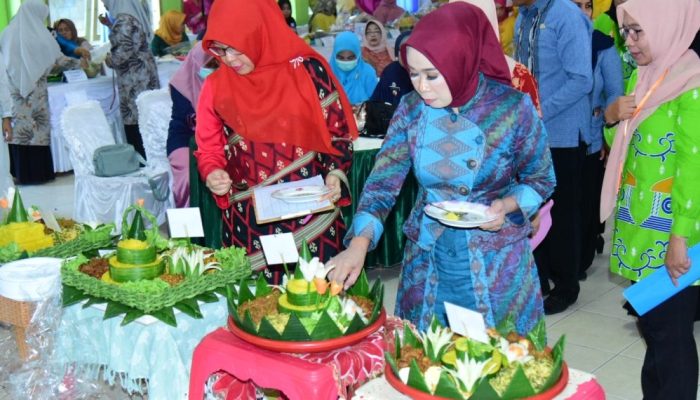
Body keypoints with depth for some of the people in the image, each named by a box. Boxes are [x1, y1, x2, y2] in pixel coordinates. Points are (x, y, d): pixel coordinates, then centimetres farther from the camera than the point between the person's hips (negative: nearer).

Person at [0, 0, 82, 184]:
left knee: (18, 130, 7)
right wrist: (80, 63, 20)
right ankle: (39, 172, 10)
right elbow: (60, 61, 3)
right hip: (35, 92, -3)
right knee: (37, 129, 5)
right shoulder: (41, 36, -5)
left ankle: (22, 173, 11)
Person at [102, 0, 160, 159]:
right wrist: (110, 26, 22)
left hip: (134, 80, -9)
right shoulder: (135, 13, 13)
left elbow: (124, 51, -19)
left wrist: (110, 61, -1)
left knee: (135, 129, -6)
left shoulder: (123, 19, -13)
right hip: (144, 74, 9)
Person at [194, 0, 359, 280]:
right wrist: (213, 174, -11)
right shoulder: (216, 86, 2)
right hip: (247, 221, 2)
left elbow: (337, 131, 1)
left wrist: (335, 174, -13)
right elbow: (209, 149, 9)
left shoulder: (307, 71, -5)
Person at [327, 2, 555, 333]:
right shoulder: (412, 108, -7)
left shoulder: (512, 107, -15)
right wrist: (359, 242, -21)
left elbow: (541, 179, -1)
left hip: (497, 264, -2)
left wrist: (509, 205, -20)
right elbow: (382, 182, -7)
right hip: (426, 261, 3)